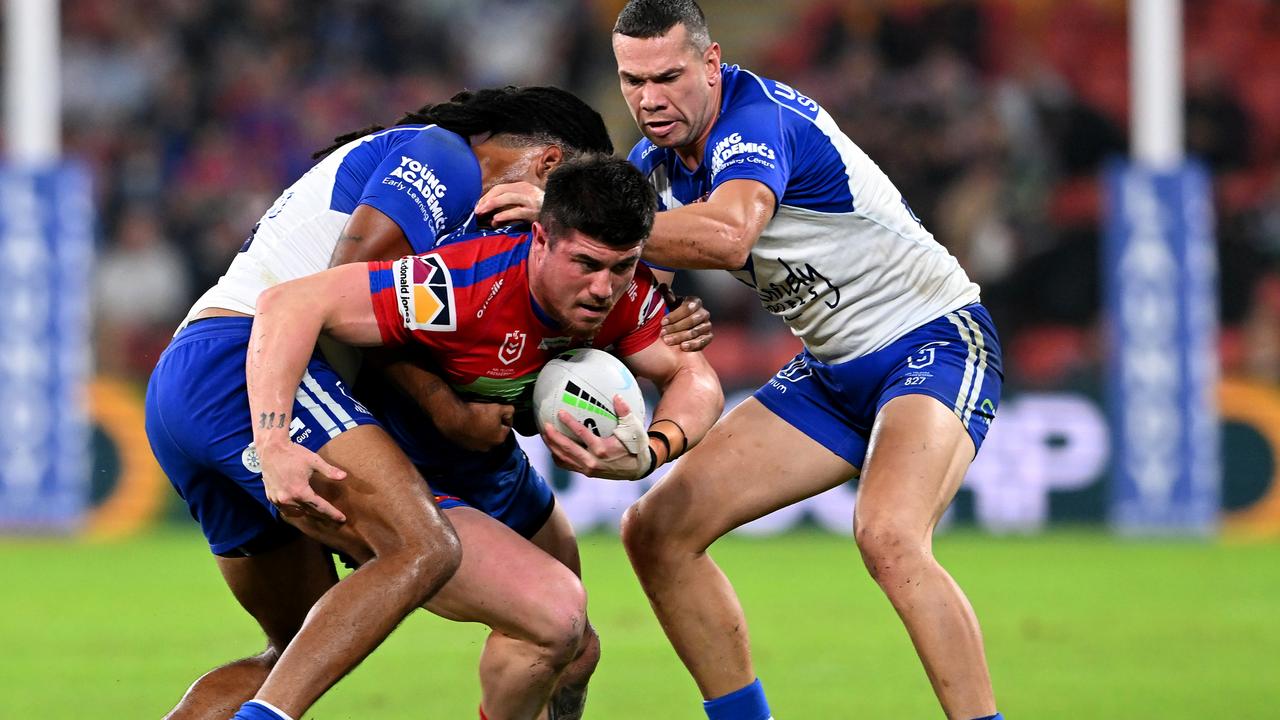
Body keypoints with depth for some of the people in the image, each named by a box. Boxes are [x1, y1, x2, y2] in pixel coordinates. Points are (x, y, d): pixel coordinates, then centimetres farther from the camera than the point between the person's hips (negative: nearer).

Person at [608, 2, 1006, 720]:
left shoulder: (757, 118, -24)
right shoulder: (655, 162, 3)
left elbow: (727, 236, -43)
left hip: (935, 343, -9)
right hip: (834, 370, 9)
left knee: (888, 535, -36)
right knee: (658, 529, 0)